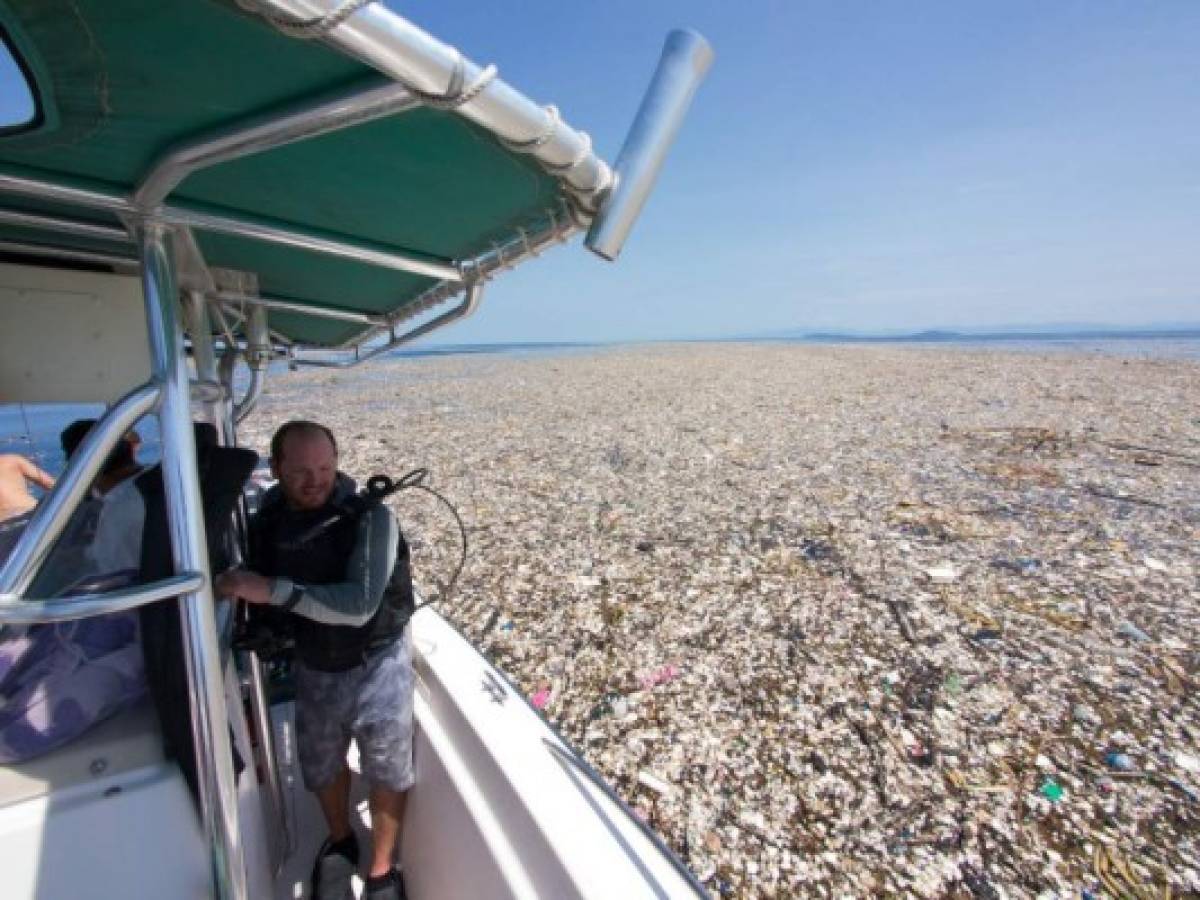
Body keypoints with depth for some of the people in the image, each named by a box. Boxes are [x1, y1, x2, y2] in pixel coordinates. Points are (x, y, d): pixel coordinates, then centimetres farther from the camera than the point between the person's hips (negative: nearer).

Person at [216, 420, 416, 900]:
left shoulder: (370, 516, -25)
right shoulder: (267, 520, -8)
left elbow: (359, 605, -33)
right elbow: (258, 599, 7)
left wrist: (273, 589, -37)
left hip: (376, 662, -4)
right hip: (313, 665, 5)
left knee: (387, 769, 8)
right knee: (321, 766, 23)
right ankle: (340, 841, 52)